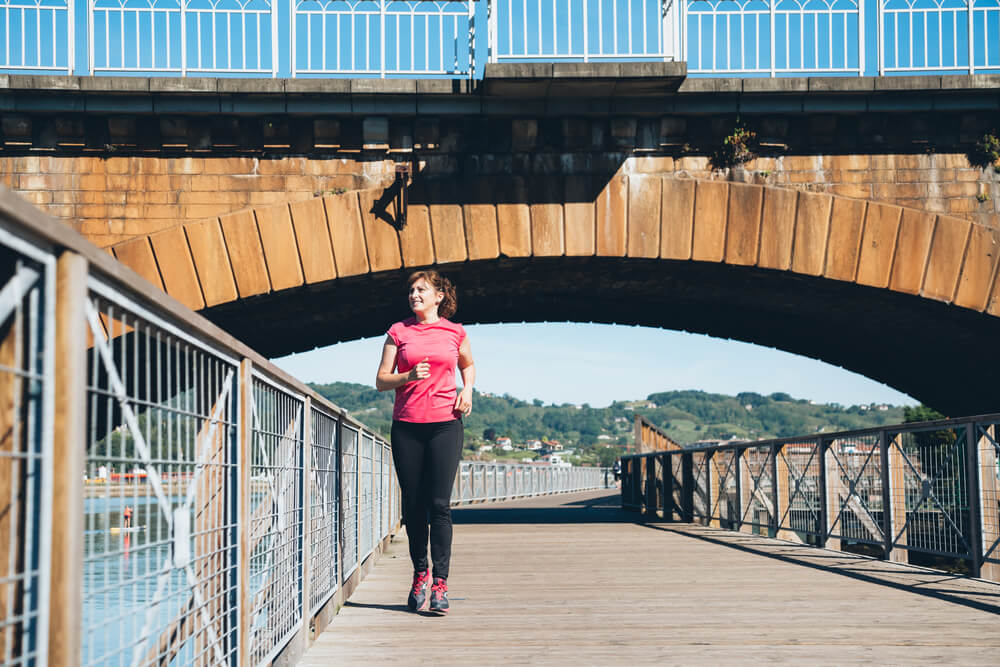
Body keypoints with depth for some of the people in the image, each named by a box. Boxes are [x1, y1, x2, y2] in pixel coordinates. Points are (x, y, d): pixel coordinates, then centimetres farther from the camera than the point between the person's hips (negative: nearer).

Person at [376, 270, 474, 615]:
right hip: (406, 425, 1)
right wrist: (409, 376, -14)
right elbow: (381, 380, 4)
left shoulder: (455, 332, 7)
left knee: (439, 504, -8)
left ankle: (440, 583, -7)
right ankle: (420, 574, 23)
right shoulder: (398, 331, 5)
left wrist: (467, 391, 7)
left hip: (445, 422, -1)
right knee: (413, 505, 6)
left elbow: (468, 365, 26)